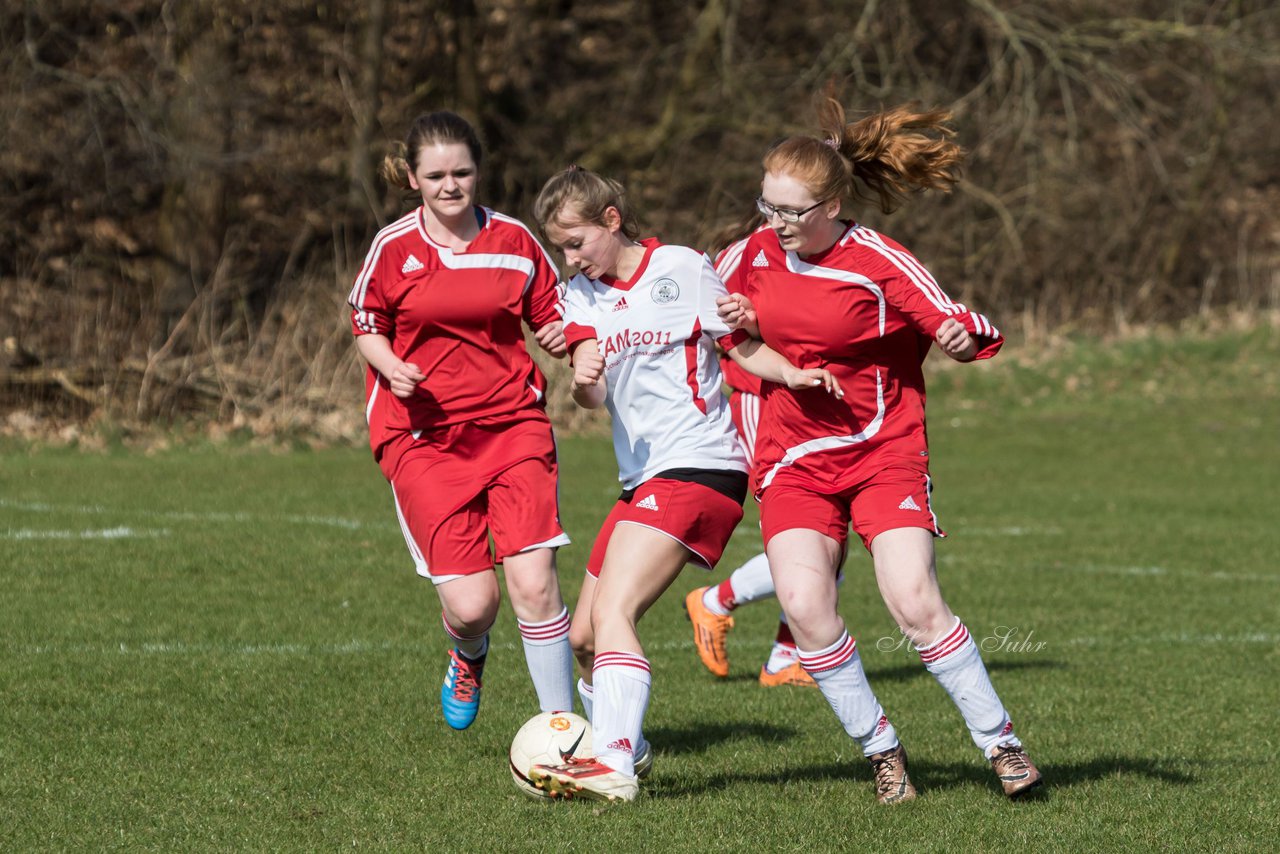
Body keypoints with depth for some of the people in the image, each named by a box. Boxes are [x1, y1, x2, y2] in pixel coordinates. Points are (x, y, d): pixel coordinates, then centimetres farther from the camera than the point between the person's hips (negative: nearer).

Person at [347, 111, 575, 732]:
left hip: (513, 428, 1)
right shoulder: (393, 248, 1)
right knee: (470, 603, -10)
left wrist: (559, 338, -10)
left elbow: (552, 318, 14)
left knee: (534, 584, -14)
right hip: (422, 436, -1)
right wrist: (392, 368, -8)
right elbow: (367, 325, 13)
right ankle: (468, 658, 29)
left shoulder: (514, 240, 4)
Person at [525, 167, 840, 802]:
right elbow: (592, 394, -4)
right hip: (642, 478, 7)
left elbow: (741, 345, 1)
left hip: (698, 464, -7)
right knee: (583, 636, 10)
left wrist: (792, 374, -18)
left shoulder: (682, 269, -2)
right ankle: (625, 746, 32)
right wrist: (583, 382, -28)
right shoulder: (581, 295, 10)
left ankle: (614, 766, -31)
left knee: (611, 610, -22)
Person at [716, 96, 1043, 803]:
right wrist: (742, 320, -1)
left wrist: (963, 336, -38)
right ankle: (880, 750, 0)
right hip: (793, 460, 4)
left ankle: (999, 742, 0)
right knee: (804, 605, -17)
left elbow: (952, 323, -15)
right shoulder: (760, 252, 3)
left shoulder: (878, 262, -13)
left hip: (883, 452, -4)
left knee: (915, 603, -17)